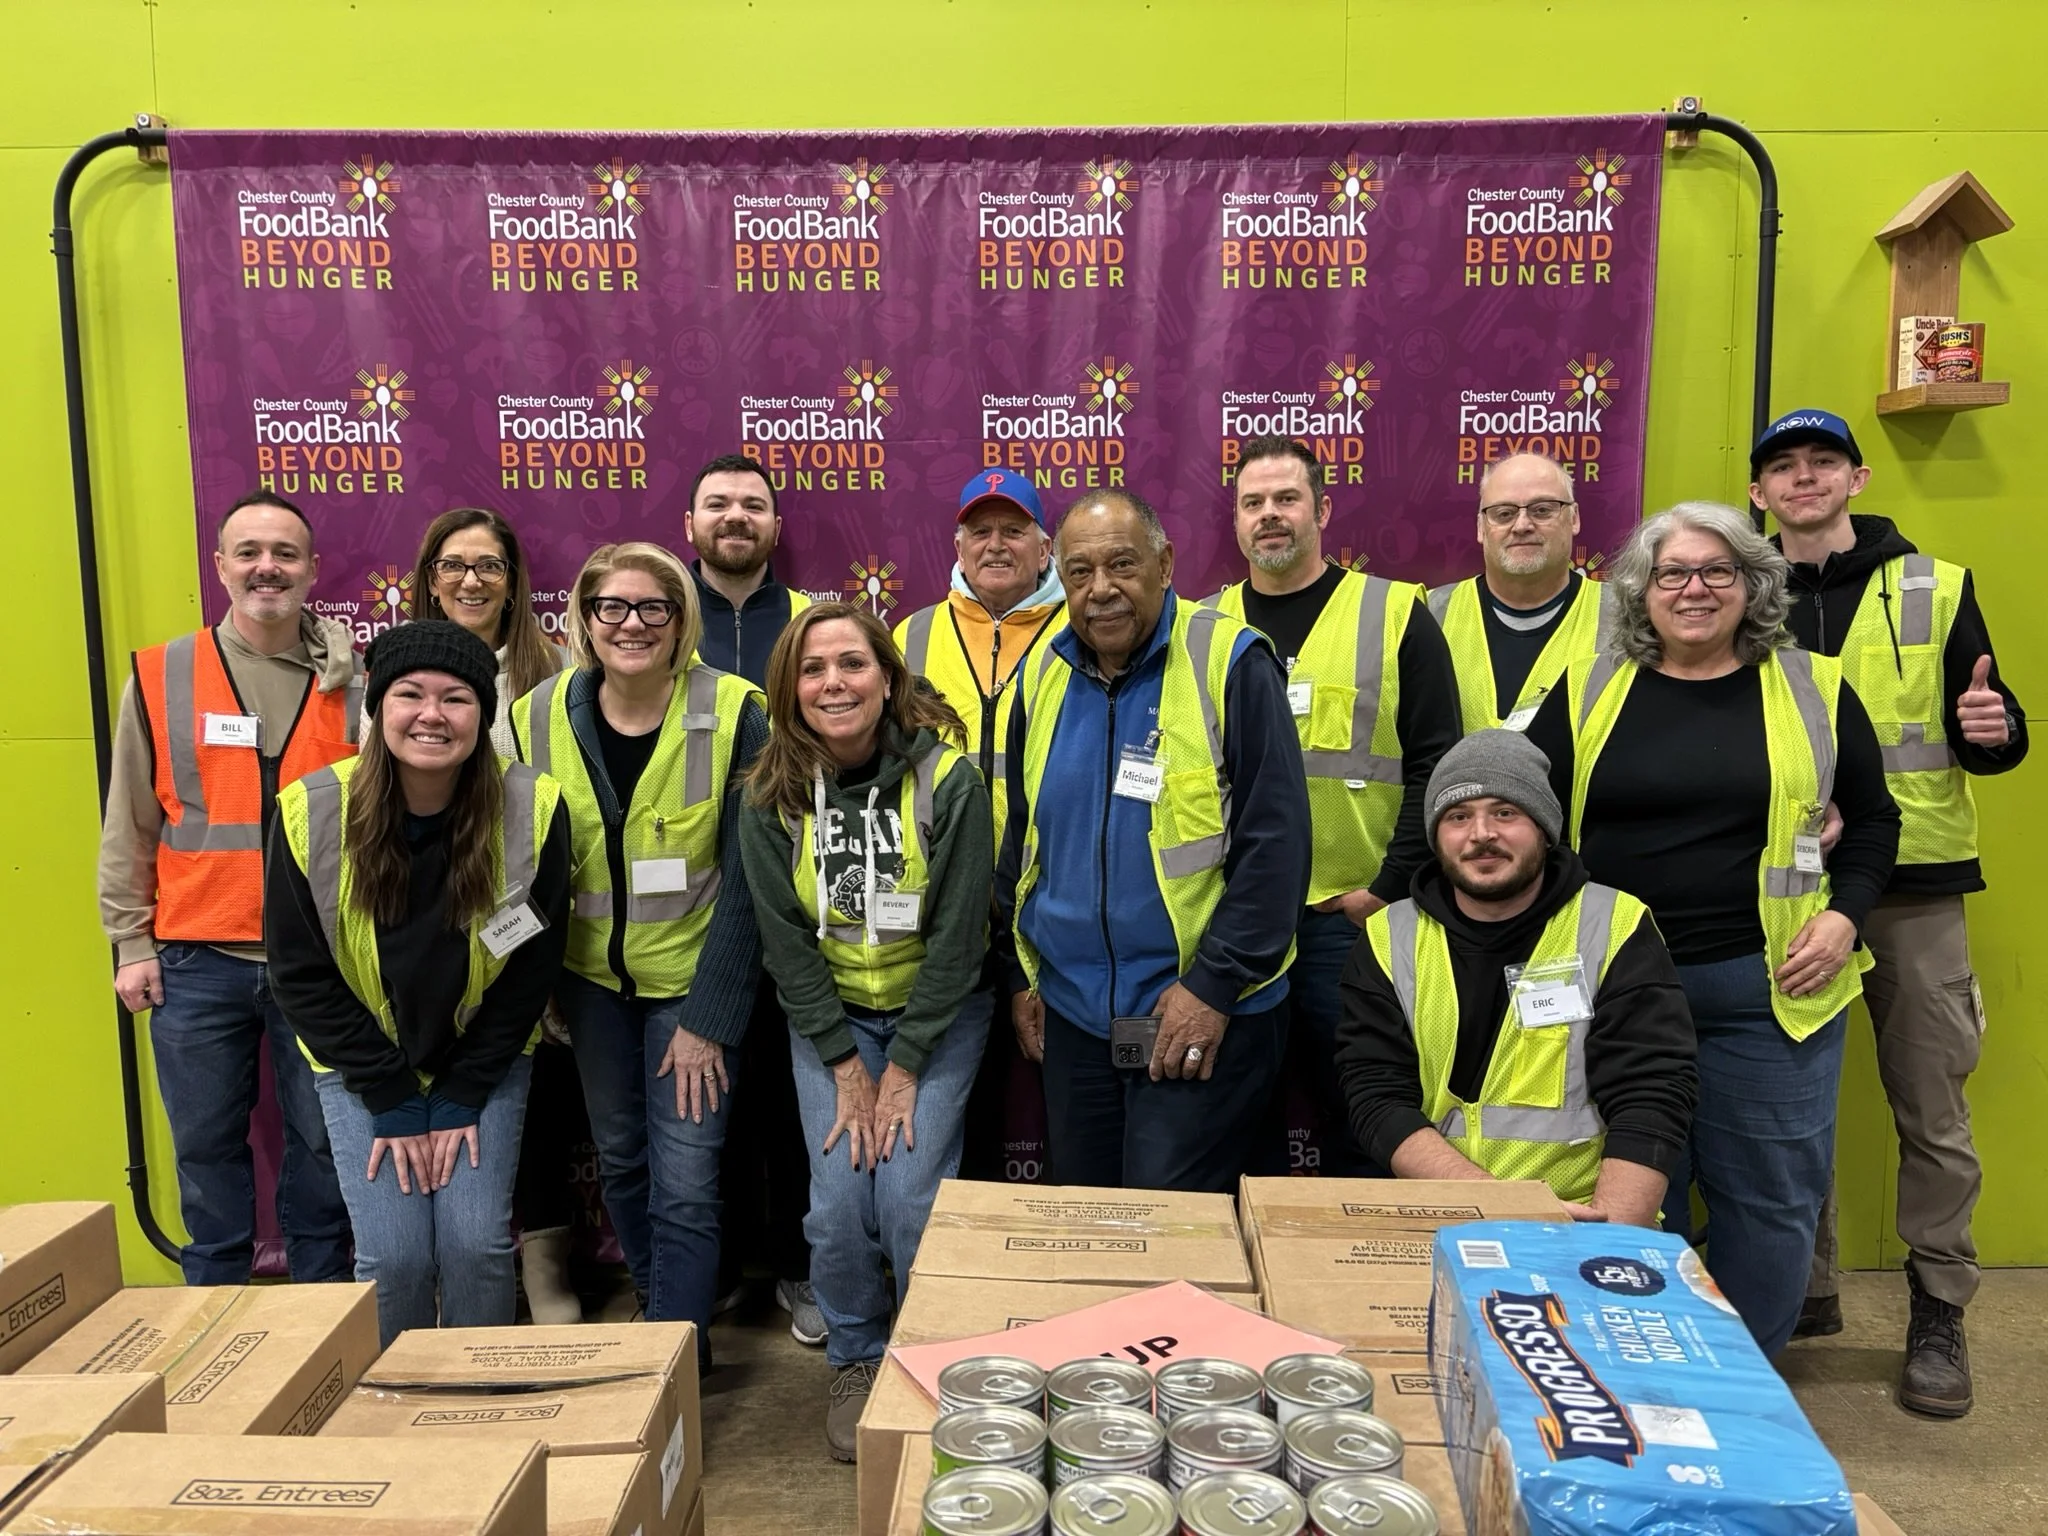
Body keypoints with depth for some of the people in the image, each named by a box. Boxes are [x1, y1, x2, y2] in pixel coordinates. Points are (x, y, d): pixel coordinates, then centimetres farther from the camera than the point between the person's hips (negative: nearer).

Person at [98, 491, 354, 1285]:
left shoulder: (353, 683, 2)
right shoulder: (160, 679, 1)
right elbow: (128, 826, 4)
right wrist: (130, 941, 1)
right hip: (196, 962, 0)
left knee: (324, 1143, 11)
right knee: (206, 1146, 12)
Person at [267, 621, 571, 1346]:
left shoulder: (532, 808, -19)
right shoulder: (311, 812, -18)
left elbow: (532, 968, -9)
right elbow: (301, 974, -9)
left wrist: (462, 1098, -9)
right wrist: (391, 1100, -11)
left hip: (485, 1062, 0)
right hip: (362, 1065, 0)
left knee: (476, 1245, -8)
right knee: (394, 1256, -7)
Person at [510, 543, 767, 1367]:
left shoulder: (734, 714, -16)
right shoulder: (539, 716, -5)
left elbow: (744, 880, -15)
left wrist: (709, 1019, -16)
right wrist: (538, 992, 2)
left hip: (692, 980, -4)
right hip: (590, 978, 4)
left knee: (683, 1183, -5)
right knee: (620, 1159, 18)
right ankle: (662, 1310, 41)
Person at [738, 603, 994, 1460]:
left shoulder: (946, 778, -18)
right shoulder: (771, 794, -10)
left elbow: (958, 934, -15)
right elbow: (784, 937, -6)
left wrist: (905, 1067, -14)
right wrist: (845, 1064, -10)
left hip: (939, 1010, -2)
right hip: (828, 1013, 2)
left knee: (911, 1196, -11)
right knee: (839, 1201, -8)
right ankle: (855, 1362, 20)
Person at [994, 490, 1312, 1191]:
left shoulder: (1230, 664, -12)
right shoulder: (1045, 675, 6)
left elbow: (1275, 842, -14)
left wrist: (1214, 985, -17)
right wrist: (1020, 973, 14)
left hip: (1205, 1014, -5)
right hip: (1071, 1017, 6)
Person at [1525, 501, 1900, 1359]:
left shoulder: (1813, 689, 4)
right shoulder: (1589, 691, 4)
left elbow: (1872, 818, 11)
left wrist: (1842, 914, -4)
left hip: (1767, 989, 0)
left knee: (1769, 1197, 8)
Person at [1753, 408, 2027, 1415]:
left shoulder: (1935, 590, 3)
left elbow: (1988, 739, 2)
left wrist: (1994, 729, -19)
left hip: (1914, 887, -1)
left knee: (1932, 1109, 4)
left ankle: (1939, 1316, 19)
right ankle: (1802, 1290, 25)